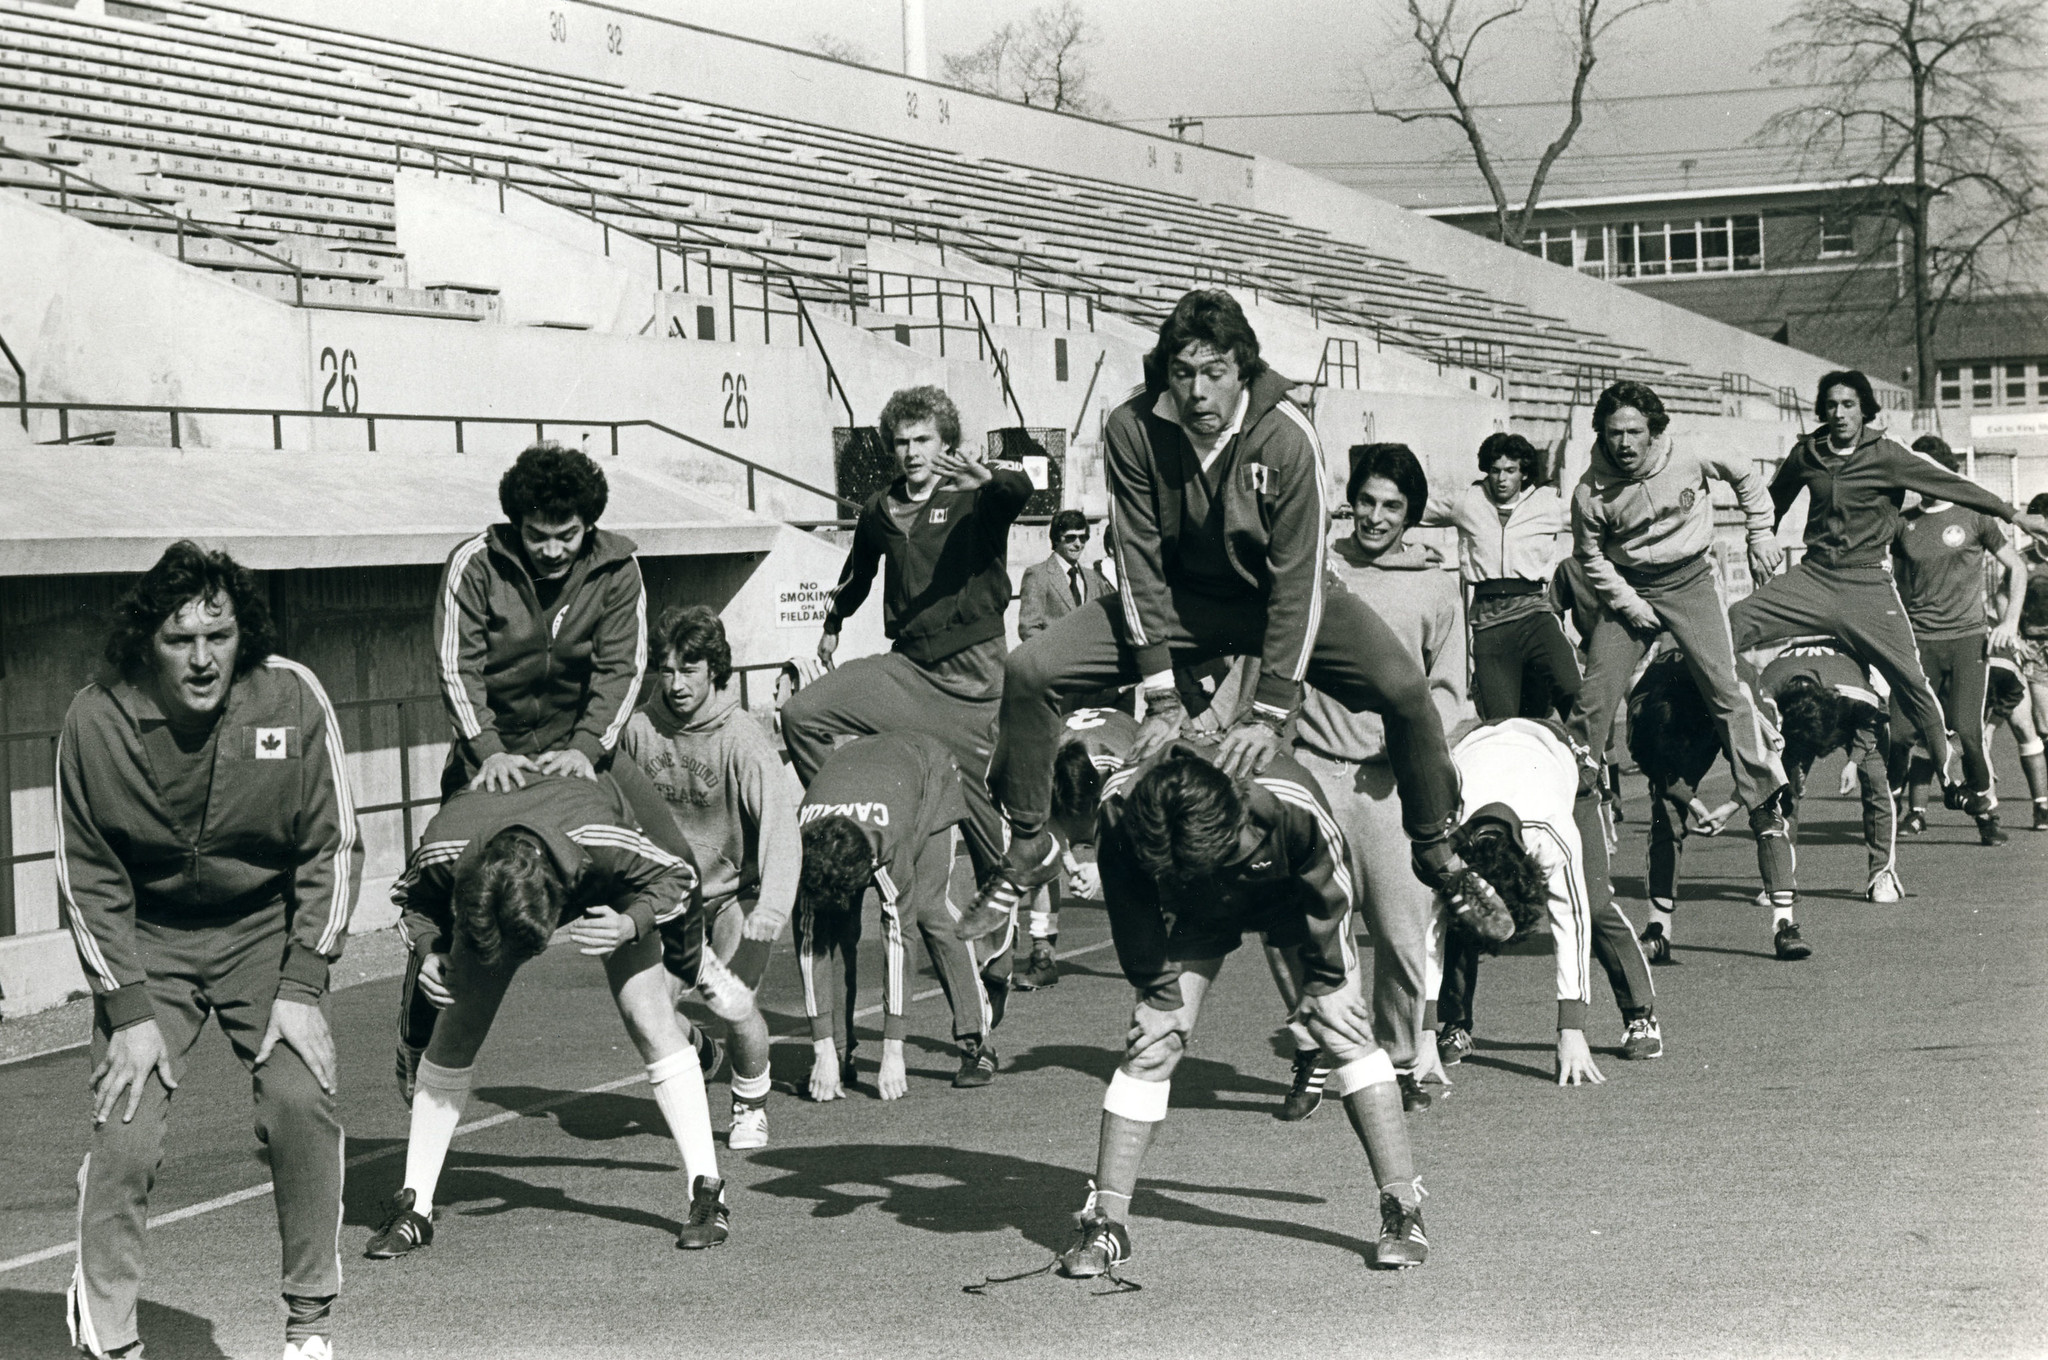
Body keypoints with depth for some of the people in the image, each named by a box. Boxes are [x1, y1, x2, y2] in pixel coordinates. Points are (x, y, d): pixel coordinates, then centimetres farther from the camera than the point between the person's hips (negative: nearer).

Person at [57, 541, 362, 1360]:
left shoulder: (291, 700, -16)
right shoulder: (97, 722, -17)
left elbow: (332, 848, -6)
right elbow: (89, 878, -7)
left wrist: (302, 986, -12)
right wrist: (128, 1009, -13)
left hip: (266, 930, 0)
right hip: (146, 942, 0)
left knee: (300, 1101, -17)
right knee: (124, 1135, -13)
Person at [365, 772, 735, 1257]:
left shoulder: (598, 838, -45)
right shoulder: (444, 850, -40)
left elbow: (676, 877, -24)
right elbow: (410, 896, -13)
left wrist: (630, 926, -41)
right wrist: (428, 951, -31)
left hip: (606, 889, -2)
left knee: (651, 1021, -14)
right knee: (456, 1031, -7)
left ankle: (707, 1193, -5)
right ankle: (413, 1209, 1)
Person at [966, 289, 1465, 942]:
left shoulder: (1288, 437, -25)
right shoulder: (1134, 429, -20)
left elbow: (1299, 577, -24)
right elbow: (1139, 561, -16)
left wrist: (1268, 714, -26)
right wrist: (1162, 698, -18)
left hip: (1274, 597, -2)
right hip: (1178, 597, 2)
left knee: (1404, 688, -25)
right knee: (1029, 672, -16)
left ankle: (1437, 851, -1)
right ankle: (1030, 849, 5)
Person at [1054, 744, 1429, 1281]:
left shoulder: (1291, 801, -43)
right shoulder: (1122, 805, -37)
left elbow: (1330, 890, -22)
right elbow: (1131, 905, -16)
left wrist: (1325, 983, -12)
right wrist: (1160, 991, -12)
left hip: (1290, 901, -1)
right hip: (1198, 913, 1)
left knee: (1345, 1028, -14)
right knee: (1152, 1040, -11)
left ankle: (1403, 1209, -6)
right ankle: (1107, 1221, -5)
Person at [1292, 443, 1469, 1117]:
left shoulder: (1435, 586, 10)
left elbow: (1448, 687, 12)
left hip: (1389, 776, 0)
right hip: (1315, 764, 0)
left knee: (1402, 930, -3)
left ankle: (1401, 1061, 13)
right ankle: (1311, 1058, 4)